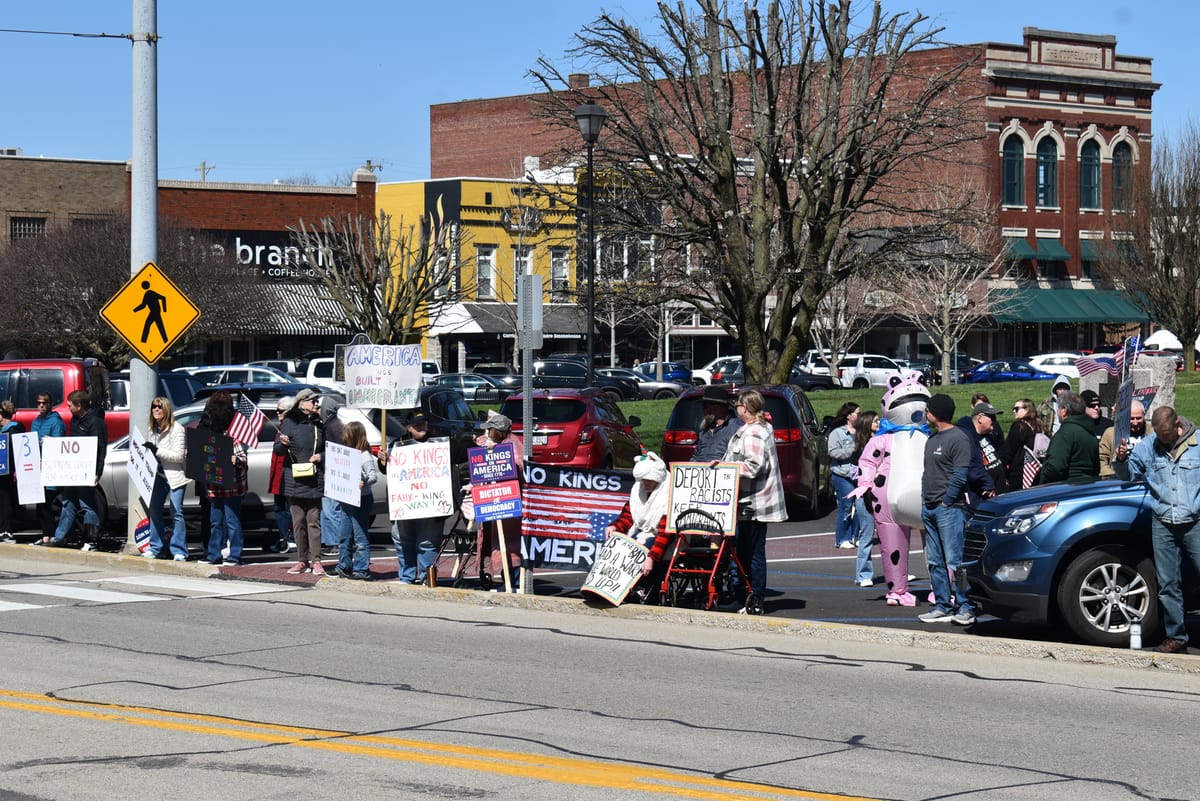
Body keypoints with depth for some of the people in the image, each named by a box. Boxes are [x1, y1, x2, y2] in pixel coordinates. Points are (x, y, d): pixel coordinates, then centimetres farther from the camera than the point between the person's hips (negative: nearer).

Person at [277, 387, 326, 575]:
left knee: (314, 521, -4)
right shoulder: (289, 422, 1)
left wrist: (321, 456, -1)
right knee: (298, 522, 4)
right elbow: (277, 449, -1)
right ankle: (302, 560, 11)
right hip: (294, 480, -1)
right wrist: (283, 444, -23)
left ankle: (316, 561, -3)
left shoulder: (318, 424, 10)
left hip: (315, 481, 1)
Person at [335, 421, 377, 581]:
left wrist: (364, 483, -37)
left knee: (360, 537, -6)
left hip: (362, 500, -9)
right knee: (345, 536, 15)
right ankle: (344, 566, 25)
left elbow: (374, 476, -20)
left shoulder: (365, 456, -13)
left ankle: (362, 570, -3)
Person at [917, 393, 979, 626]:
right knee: (935, 562, 9)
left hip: (949, 508, -9)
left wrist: (945, 501, -14)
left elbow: (960, 475, -15)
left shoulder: (958, 438, -10)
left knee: (955, 561, -10)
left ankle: (965, 608, -7)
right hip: (929, 508, 9)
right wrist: (925, 498, 12)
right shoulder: (932, 438, 18)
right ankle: (943, 606, 14)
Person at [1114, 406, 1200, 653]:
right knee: (1168, 585, 5)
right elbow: (1130, 474, 14)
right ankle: (1176, 637, 12)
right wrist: (1121, 460, -7)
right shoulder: (1147, 446, 7)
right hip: (1163, 524, 3)